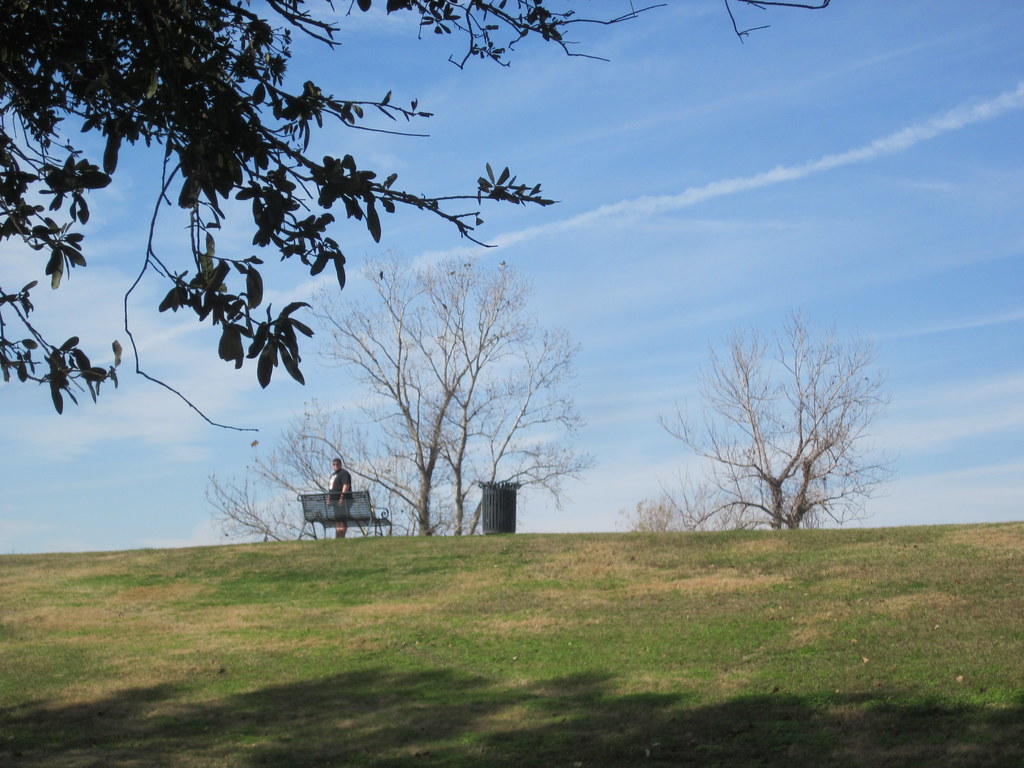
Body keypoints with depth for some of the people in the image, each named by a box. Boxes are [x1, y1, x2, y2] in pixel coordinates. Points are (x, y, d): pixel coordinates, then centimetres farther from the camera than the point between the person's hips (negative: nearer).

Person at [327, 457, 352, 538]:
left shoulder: (344, 473, -4)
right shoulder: (332, 475, 23)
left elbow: (346, 486, -15)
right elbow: (330, 488, 26)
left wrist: (341, 499, -22)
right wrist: (328, 500, 16)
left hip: (341, 501, -9)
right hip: (333, 501, 9)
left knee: (340, 519, -14)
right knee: (336, 520, 5)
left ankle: (341, 537, -19)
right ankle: (337, 538, 4)